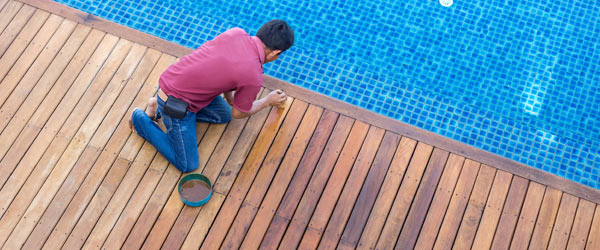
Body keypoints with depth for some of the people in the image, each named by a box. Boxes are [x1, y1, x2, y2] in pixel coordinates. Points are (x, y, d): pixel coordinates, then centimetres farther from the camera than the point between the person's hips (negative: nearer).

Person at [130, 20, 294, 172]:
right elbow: (238, 113, -2)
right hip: (176, 104, -8)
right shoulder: (254, 78, -22)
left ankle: (158, 106, 20)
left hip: (171, 78, 8)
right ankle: (142, 120, 10)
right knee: (187, 165, 3)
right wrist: (268, 101, 13)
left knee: (223, 115, 22)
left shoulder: (236, 32, -6)